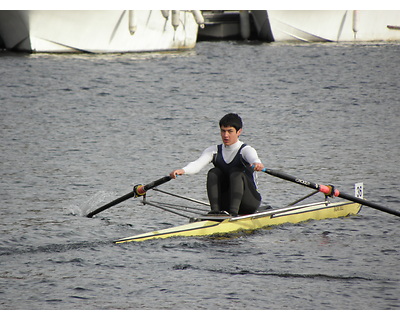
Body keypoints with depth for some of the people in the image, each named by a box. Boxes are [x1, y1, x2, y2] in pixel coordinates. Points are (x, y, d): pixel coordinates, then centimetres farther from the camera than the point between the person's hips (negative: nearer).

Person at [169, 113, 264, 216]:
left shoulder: (245, 150, -7)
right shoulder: (214, 151, 4)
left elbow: (253, 158, -32)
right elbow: (197, 164, -15)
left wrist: (257, 164, -58)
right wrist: (182, 170, -37)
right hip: (225, 202, 3)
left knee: (236, 172, -28)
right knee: (213, 173, -18)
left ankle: (234, 212, -44)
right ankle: (215, 210, -34)